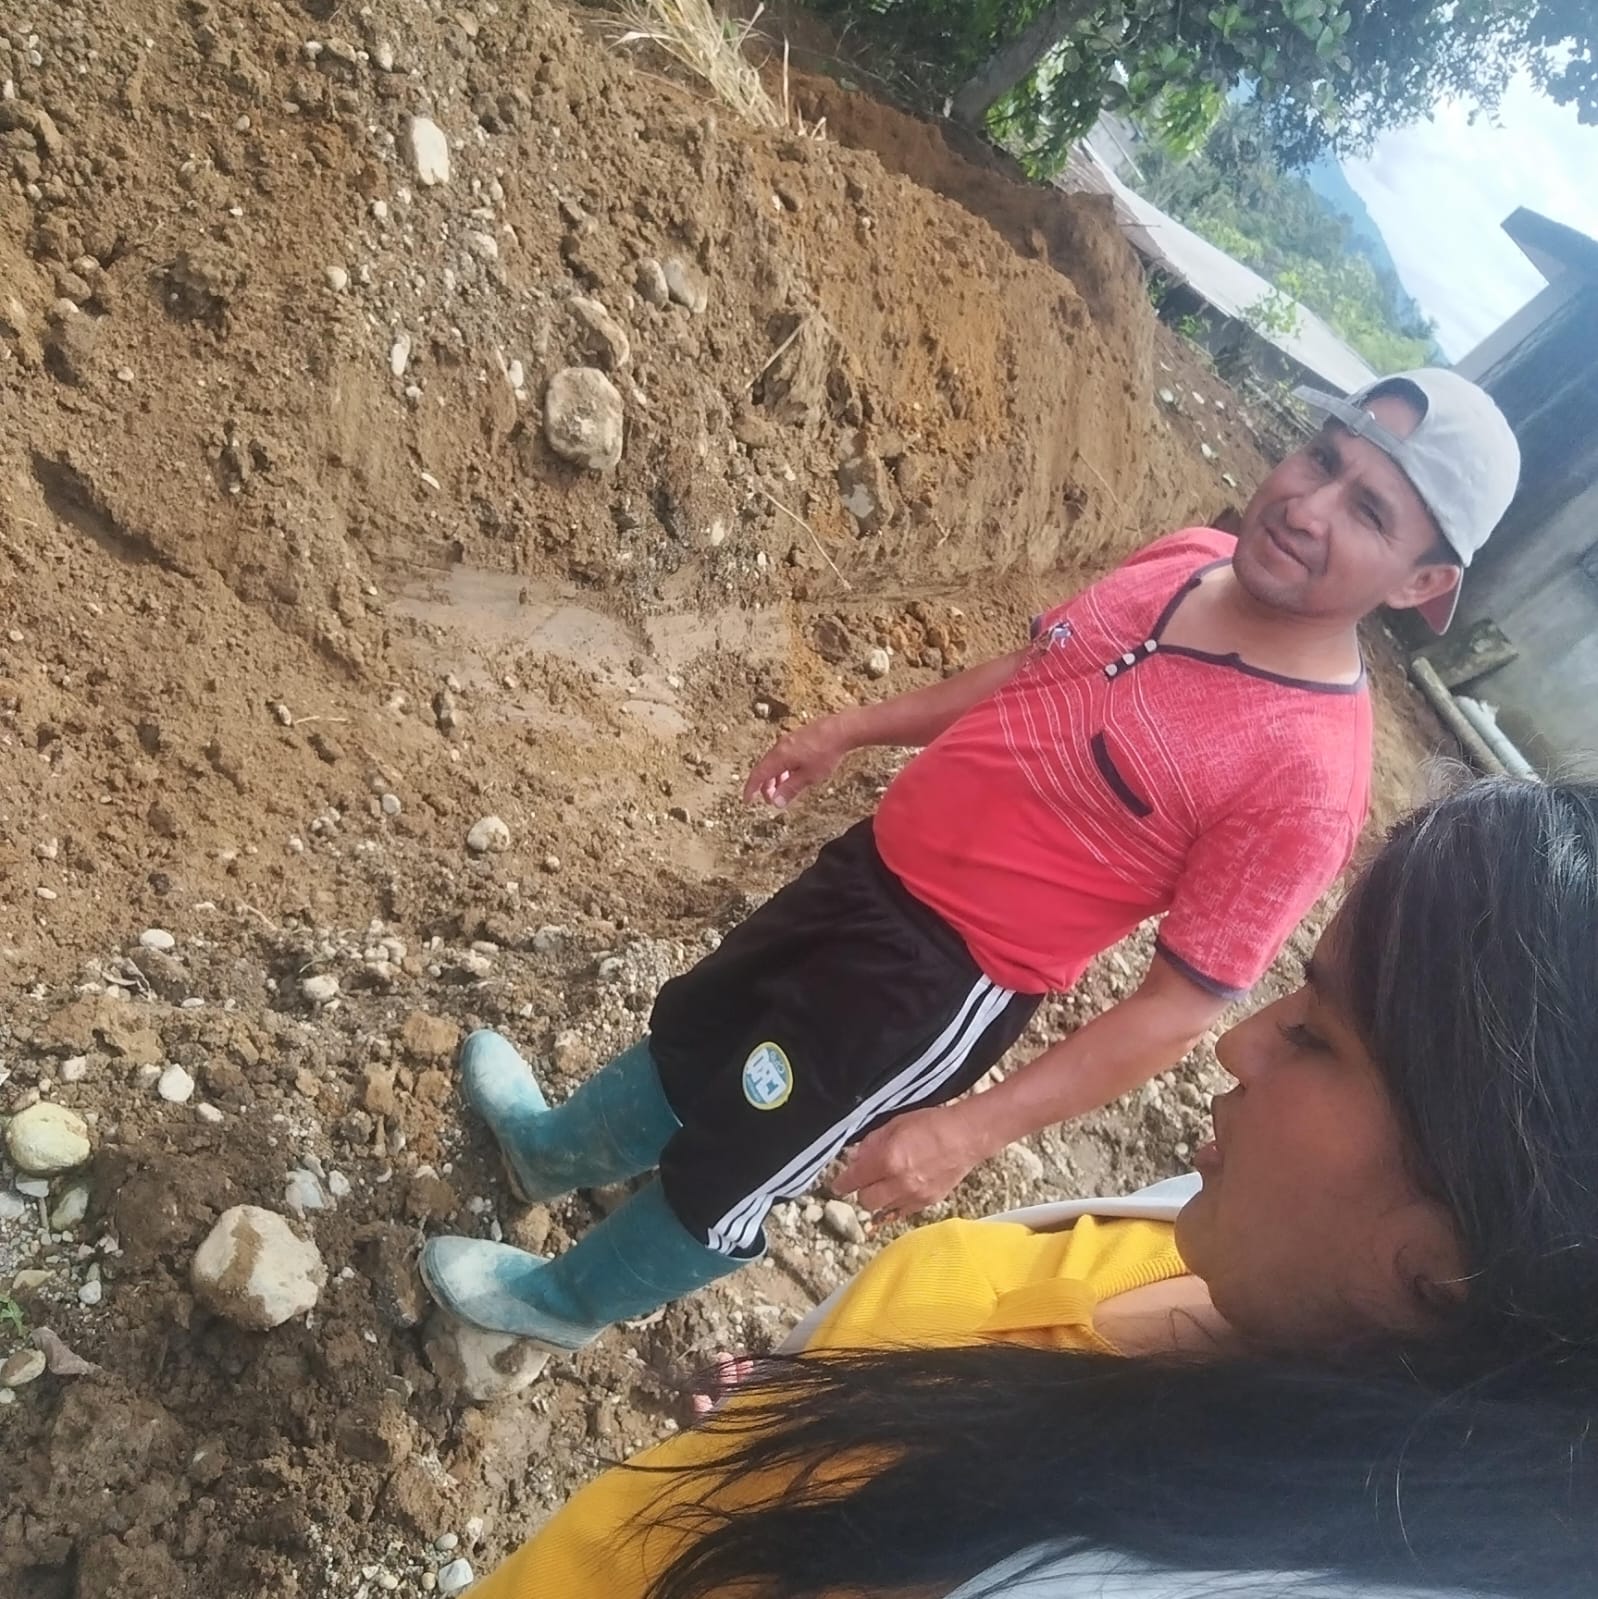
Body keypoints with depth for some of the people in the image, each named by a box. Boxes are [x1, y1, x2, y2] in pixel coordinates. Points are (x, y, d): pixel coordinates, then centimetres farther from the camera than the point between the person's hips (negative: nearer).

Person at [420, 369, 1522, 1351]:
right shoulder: (1188, 563, -6)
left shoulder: (1310, 773, -26)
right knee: (694, 1031, 28)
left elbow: (1185, 1003, -21)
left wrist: (974, 1130, -23)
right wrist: (853, 730, 14)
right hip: (880, 860, 7)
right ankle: (559, 1151, 59)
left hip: (947, 976, -6)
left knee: (722, 1171, 14)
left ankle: (567, 1299, 46)